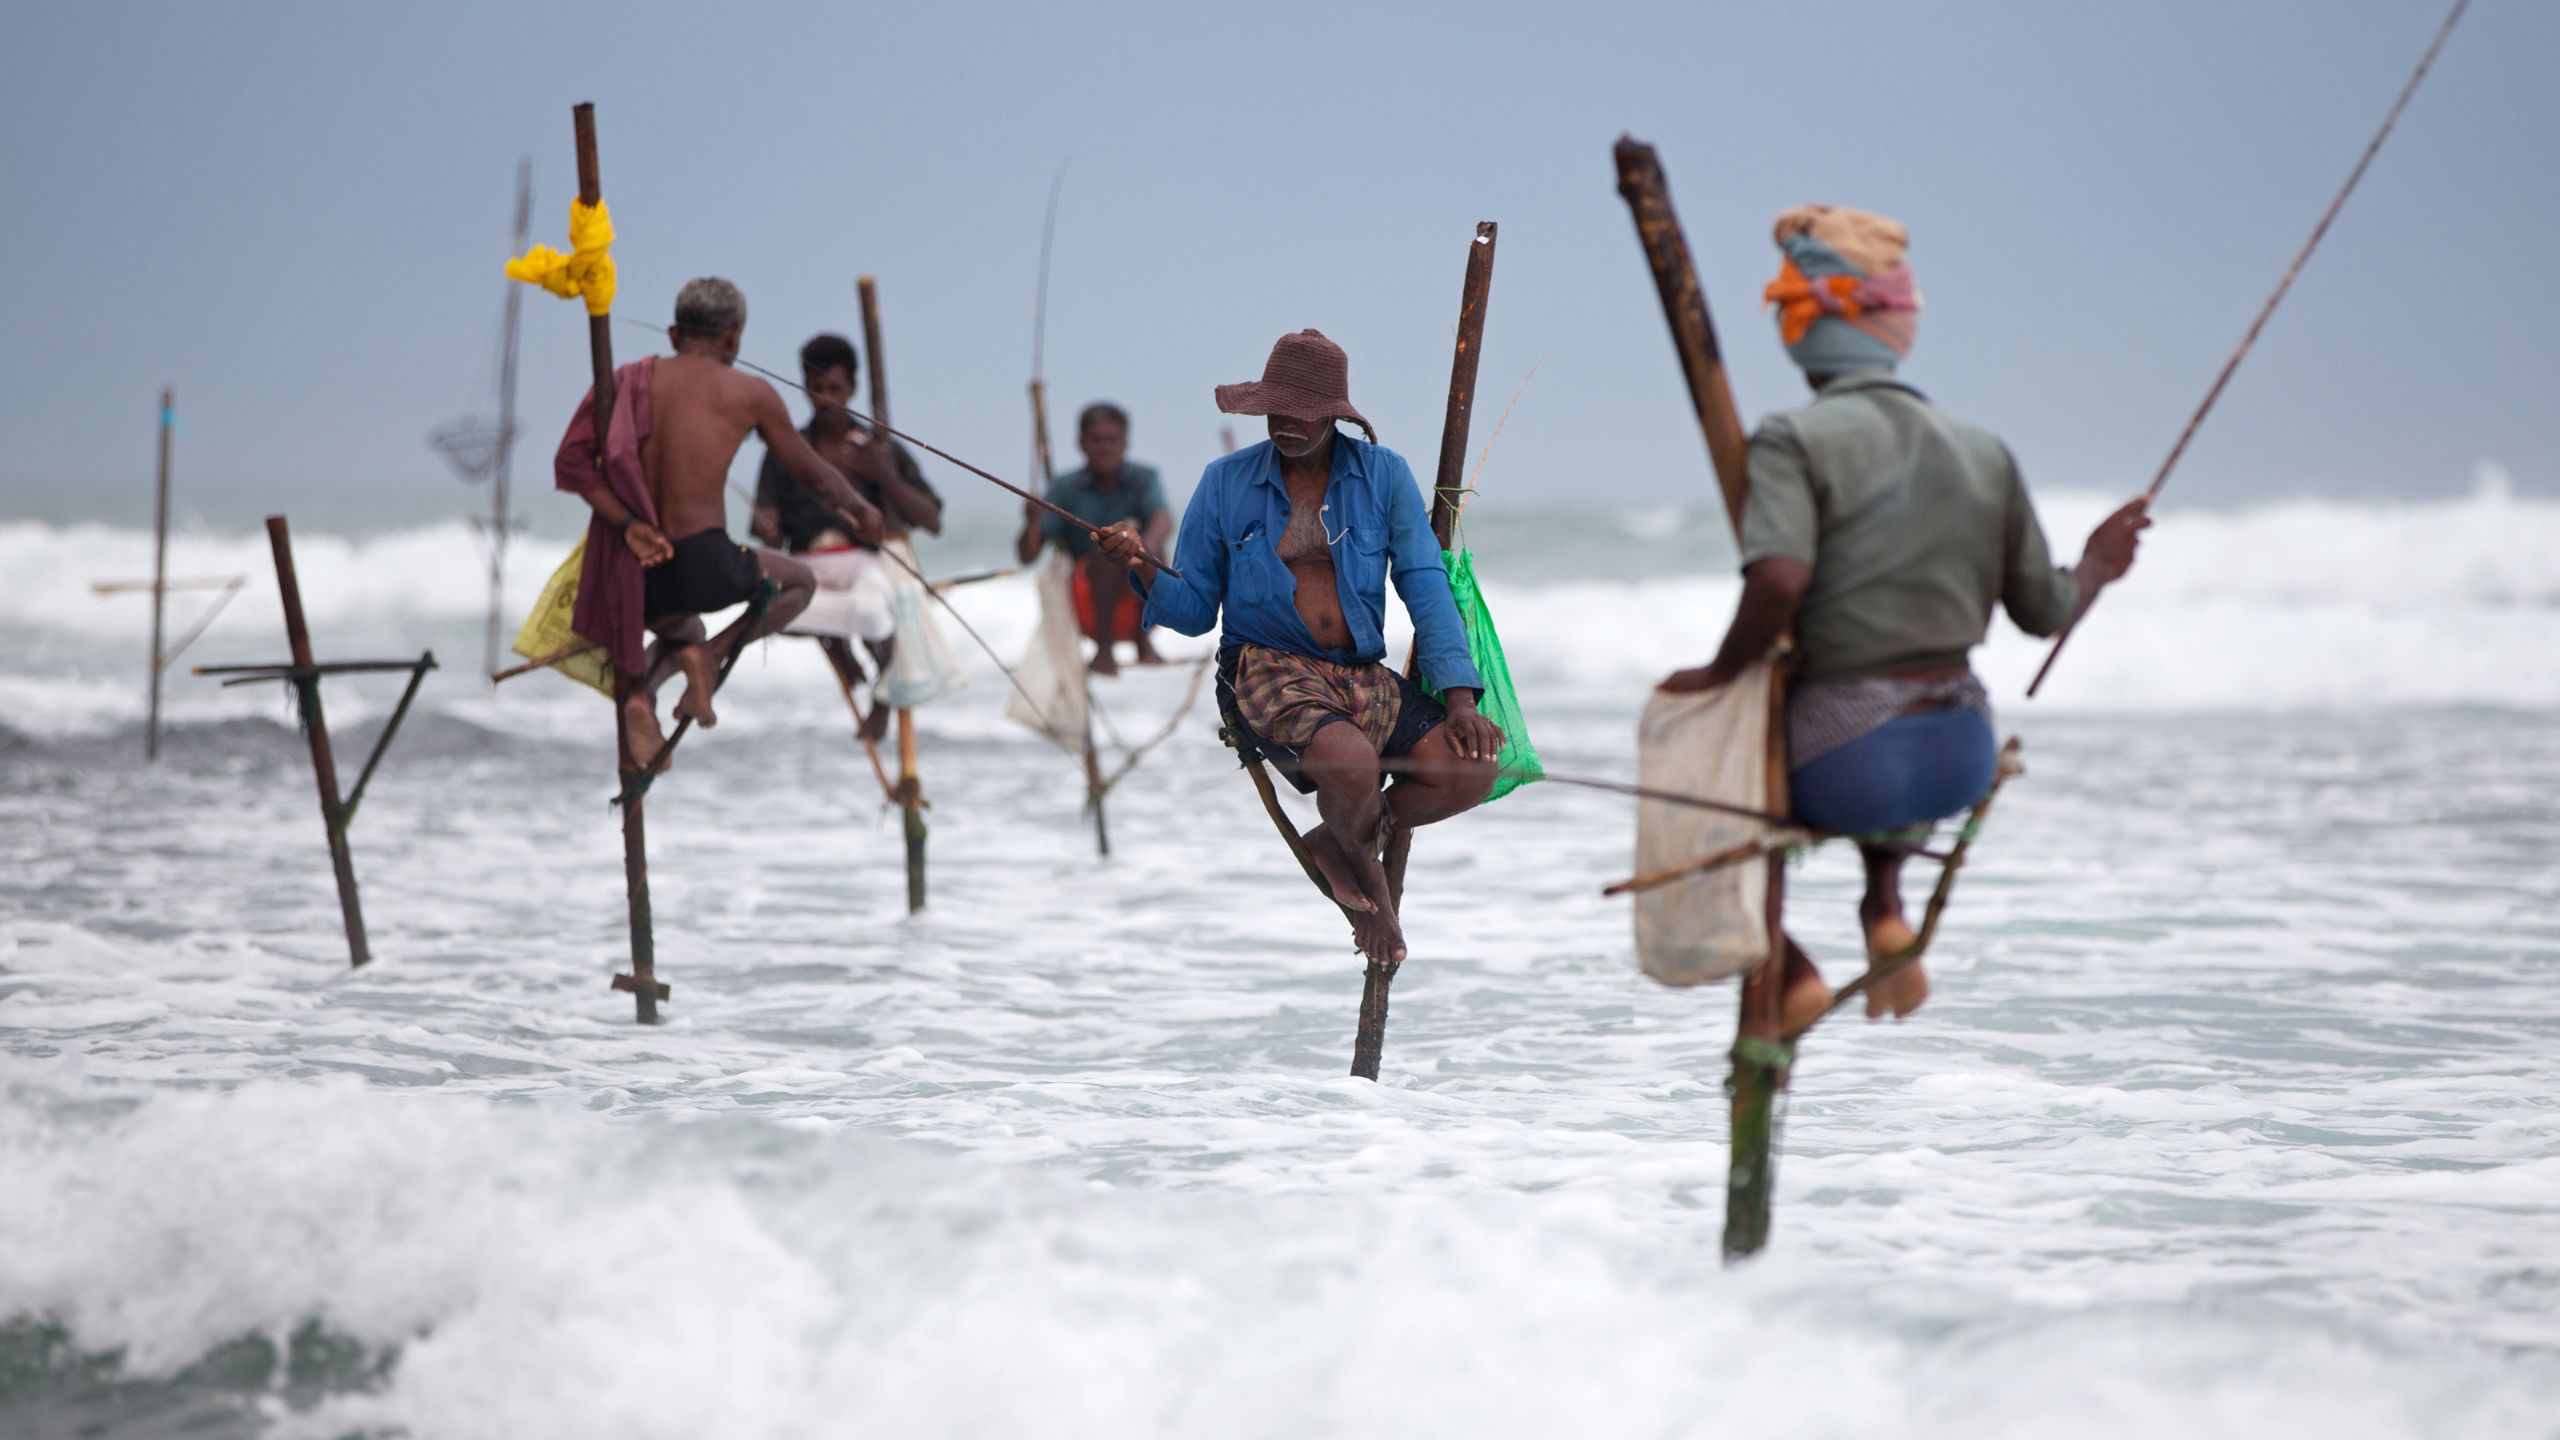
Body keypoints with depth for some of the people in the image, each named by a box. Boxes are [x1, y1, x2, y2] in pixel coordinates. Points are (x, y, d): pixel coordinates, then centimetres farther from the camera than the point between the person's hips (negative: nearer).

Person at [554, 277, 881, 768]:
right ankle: (711, 655, 1)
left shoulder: (629, 380, 10)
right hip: (703, 566, -5)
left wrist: (628, 525, -9)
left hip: (637, 577, 5)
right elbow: (811, 472, 12)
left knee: (684, 632, 39)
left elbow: (572, 460, -5)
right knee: (798, 582, 27)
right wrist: (859, 509, 31)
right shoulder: (750, 394, 1)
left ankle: (639, 690, 4)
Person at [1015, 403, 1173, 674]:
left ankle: (1144, 640, -16)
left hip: (1139, 602, 1)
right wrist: (1032, 524, -29)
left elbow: (1164, 519, -22)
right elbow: (1026, 556, -6)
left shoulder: (1143, 479, 0)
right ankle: (1103, 649, -26)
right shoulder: (1065, 487, -1)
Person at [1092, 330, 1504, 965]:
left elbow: (1425, 587, 0)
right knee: (1353, 763, -35)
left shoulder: (1383, 475, 4)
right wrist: (1143, 568, -17)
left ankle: (1336, 844, 9)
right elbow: (1194, 610, 5)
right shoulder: (1227, 482, 2)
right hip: (1266, 669, -3)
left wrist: (1459, 697, -10)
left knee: (1471, 772, -18)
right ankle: (1365, 871, 3)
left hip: (1362, 675, 3)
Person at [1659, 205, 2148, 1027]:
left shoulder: (1794, 442, -10)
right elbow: (2043, 611, 10)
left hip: (1842, 763, -5)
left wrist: (1722, 672, -11)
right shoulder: (1985, 453, 6)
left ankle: (1784, 968, 8)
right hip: (1964, 761, 5)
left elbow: (1779, 580, -27)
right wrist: (2095, 569, 31)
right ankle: (1885, 908, 19)